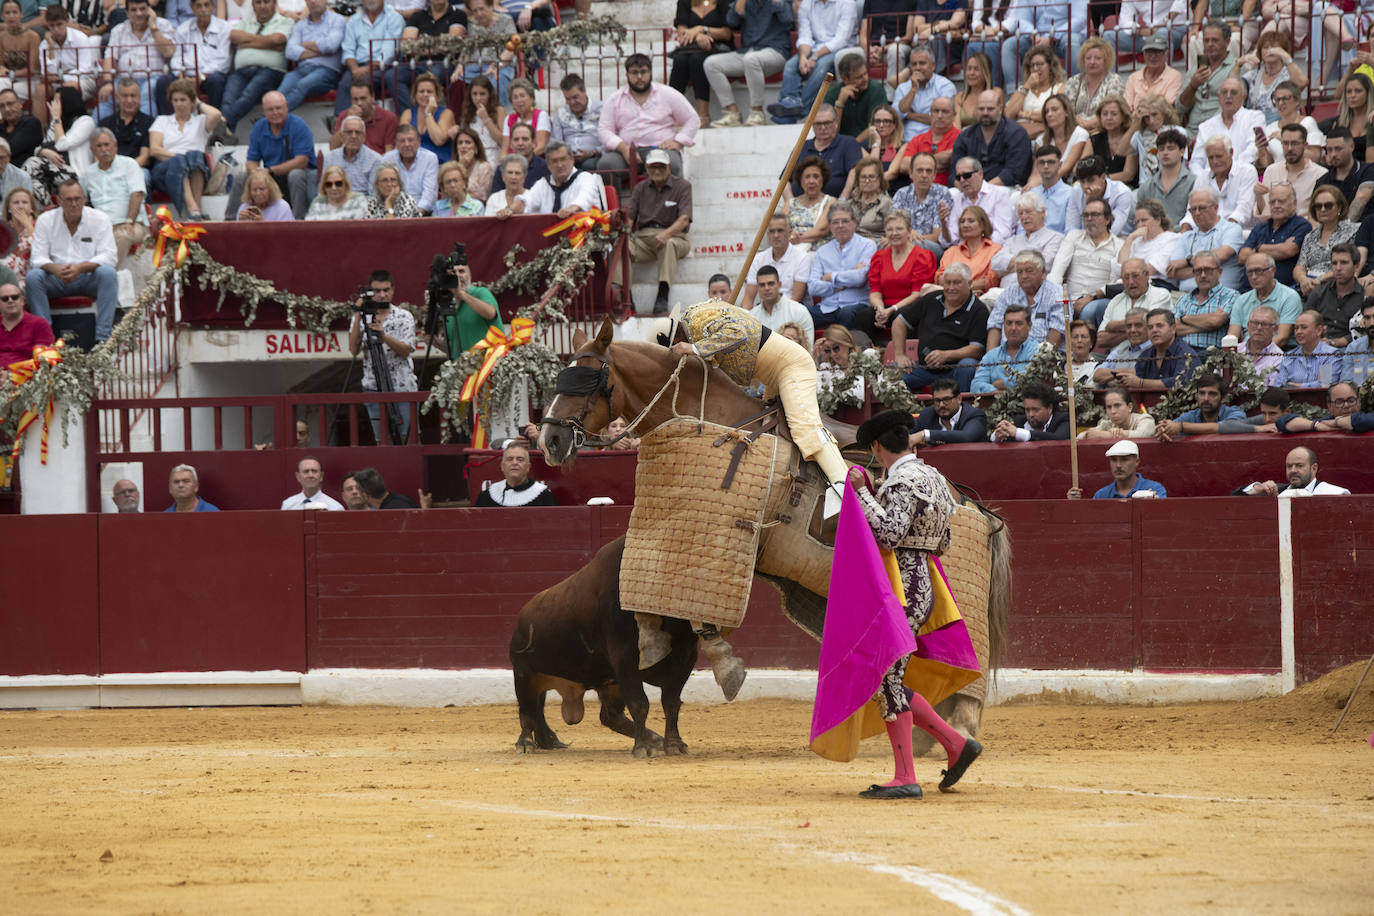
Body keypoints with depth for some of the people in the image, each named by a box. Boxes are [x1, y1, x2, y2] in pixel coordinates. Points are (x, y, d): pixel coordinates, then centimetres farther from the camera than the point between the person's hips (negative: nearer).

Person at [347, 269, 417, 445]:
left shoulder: (404, 317, 6)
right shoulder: (361, 319, 9)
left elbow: (406, 350, -6)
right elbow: (353, 349, -5)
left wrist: (384, 337, -23)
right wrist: (358, 317, -10)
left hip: (402, 386, -1)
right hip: (374, 388, 1)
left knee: (402, 440, -5)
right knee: (382, 442, -3)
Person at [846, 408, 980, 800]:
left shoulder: (904, 481, -14)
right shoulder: (932, 477, 17)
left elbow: (889, 534, -25)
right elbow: (942, 542, 23)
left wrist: (863, 493, -17)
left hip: (902, 589, -10)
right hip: (921, 586, 10)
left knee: (889, 678, -8)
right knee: (889, 679, 15)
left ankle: (904, 779, -9)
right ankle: (955, 744, 15)